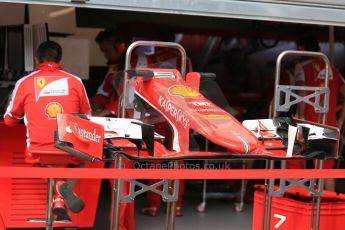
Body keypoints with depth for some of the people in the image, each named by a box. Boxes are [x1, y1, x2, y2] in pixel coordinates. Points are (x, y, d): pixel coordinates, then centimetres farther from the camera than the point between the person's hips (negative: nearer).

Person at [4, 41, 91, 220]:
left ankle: (58, 195, 1)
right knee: (78, 164, 34)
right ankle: (63, 192, 0)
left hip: (39, 152, 0)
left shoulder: (24, 83, 3)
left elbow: (9, 120, 15)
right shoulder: (75, 81, 5)